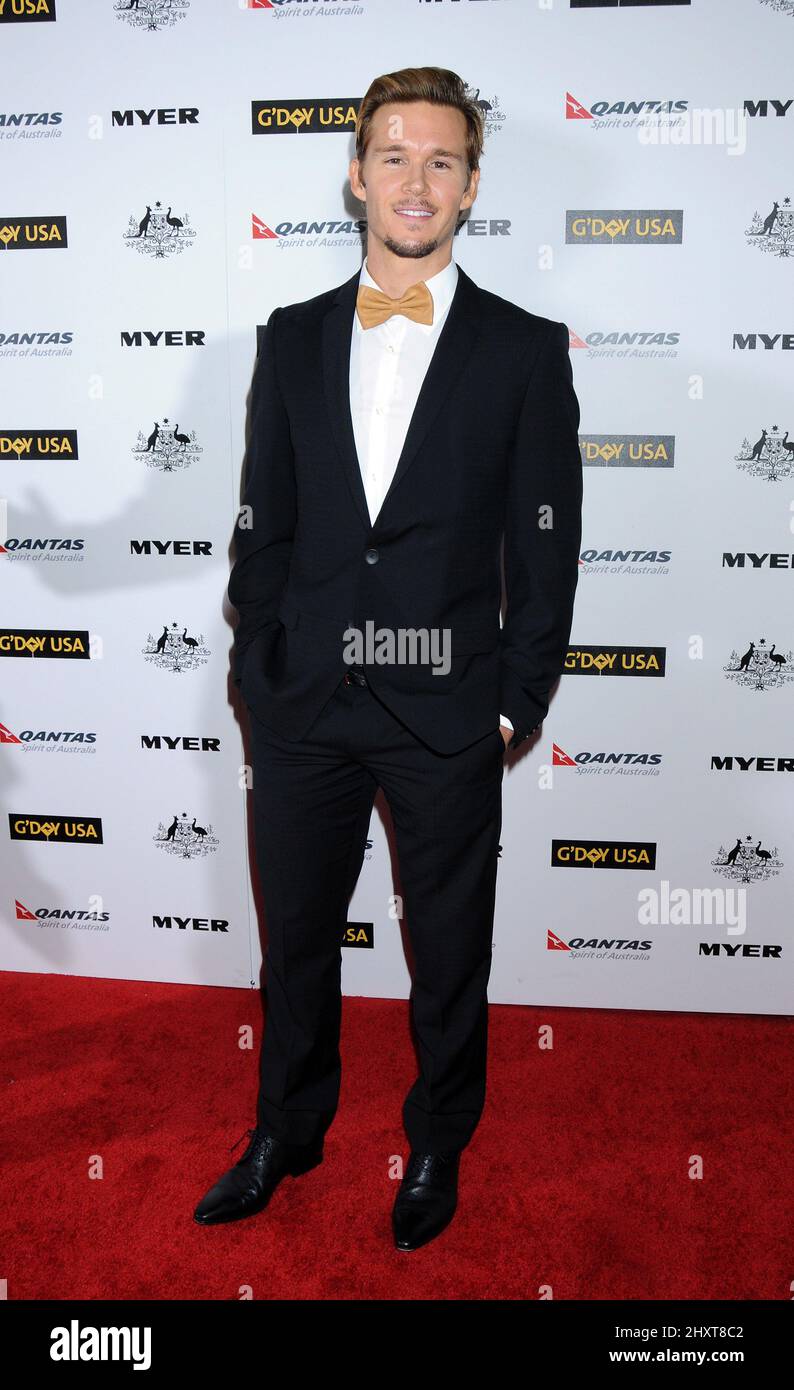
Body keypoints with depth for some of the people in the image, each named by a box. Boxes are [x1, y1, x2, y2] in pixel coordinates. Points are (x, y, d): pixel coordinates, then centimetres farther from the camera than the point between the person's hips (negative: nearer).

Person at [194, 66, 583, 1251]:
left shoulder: (526, 350, -1)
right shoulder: (293, 340, 7)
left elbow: (547, 547, -2)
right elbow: (263, 526, 7)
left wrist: (516, 703, -6)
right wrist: (261, 669, 2)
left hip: (446, 715, -2)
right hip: (303, 709, 3)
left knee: (450, 954, 14)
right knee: (296, 940, 17)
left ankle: (437, 1150, 38)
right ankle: (287, 1132, 41)